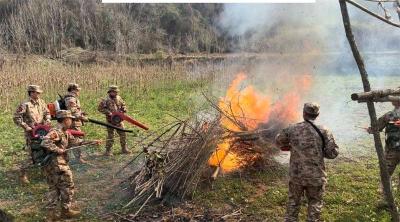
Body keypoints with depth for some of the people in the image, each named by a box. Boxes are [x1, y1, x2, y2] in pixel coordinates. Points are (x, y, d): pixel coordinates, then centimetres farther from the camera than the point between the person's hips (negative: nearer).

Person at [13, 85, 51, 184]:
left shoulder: (41, 102, 5)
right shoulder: (25, 105, -13)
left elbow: (47, 113, 15)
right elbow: (16, 118, -12)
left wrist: (47, 120, -4)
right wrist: (26, 127, -15)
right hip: (31, 133, -6)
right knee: (31, 155, -4)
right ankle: (22, 173, 15)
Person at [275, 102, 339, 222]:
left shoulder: (292, 129, -5)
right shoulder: (323, 131, -9)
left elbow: (278, 141, 10)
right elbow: (333, 153, -7)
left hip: (296, 174, 1)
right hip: (315, 176, -1)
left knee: (293, 202, 19)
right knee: (315, 203, 16)